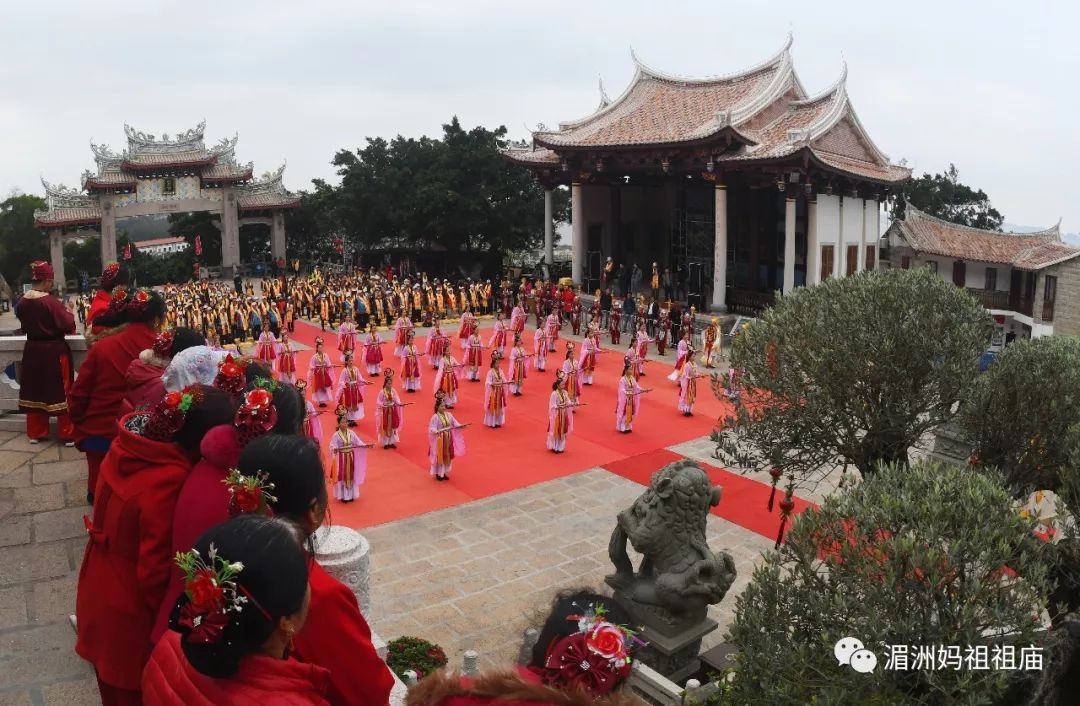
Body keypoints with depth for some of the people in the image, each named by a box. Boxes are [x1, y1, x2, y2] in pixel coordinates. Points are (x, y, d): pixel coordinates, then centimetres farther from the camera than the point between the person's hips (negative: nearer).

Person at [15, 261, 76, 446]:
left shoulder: (21, 302, 1)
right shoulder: (51, 302, -19)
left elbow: (24, 327, 14)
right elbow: (69, 326, -15)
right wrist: (69, 313, 2)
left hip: (32, 350, 6)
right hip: (54, 351, -6)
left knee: (34, 390, 14)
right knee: (60, 391, 2)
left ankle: (36, 433, 23)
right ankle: (68, 435, 7)